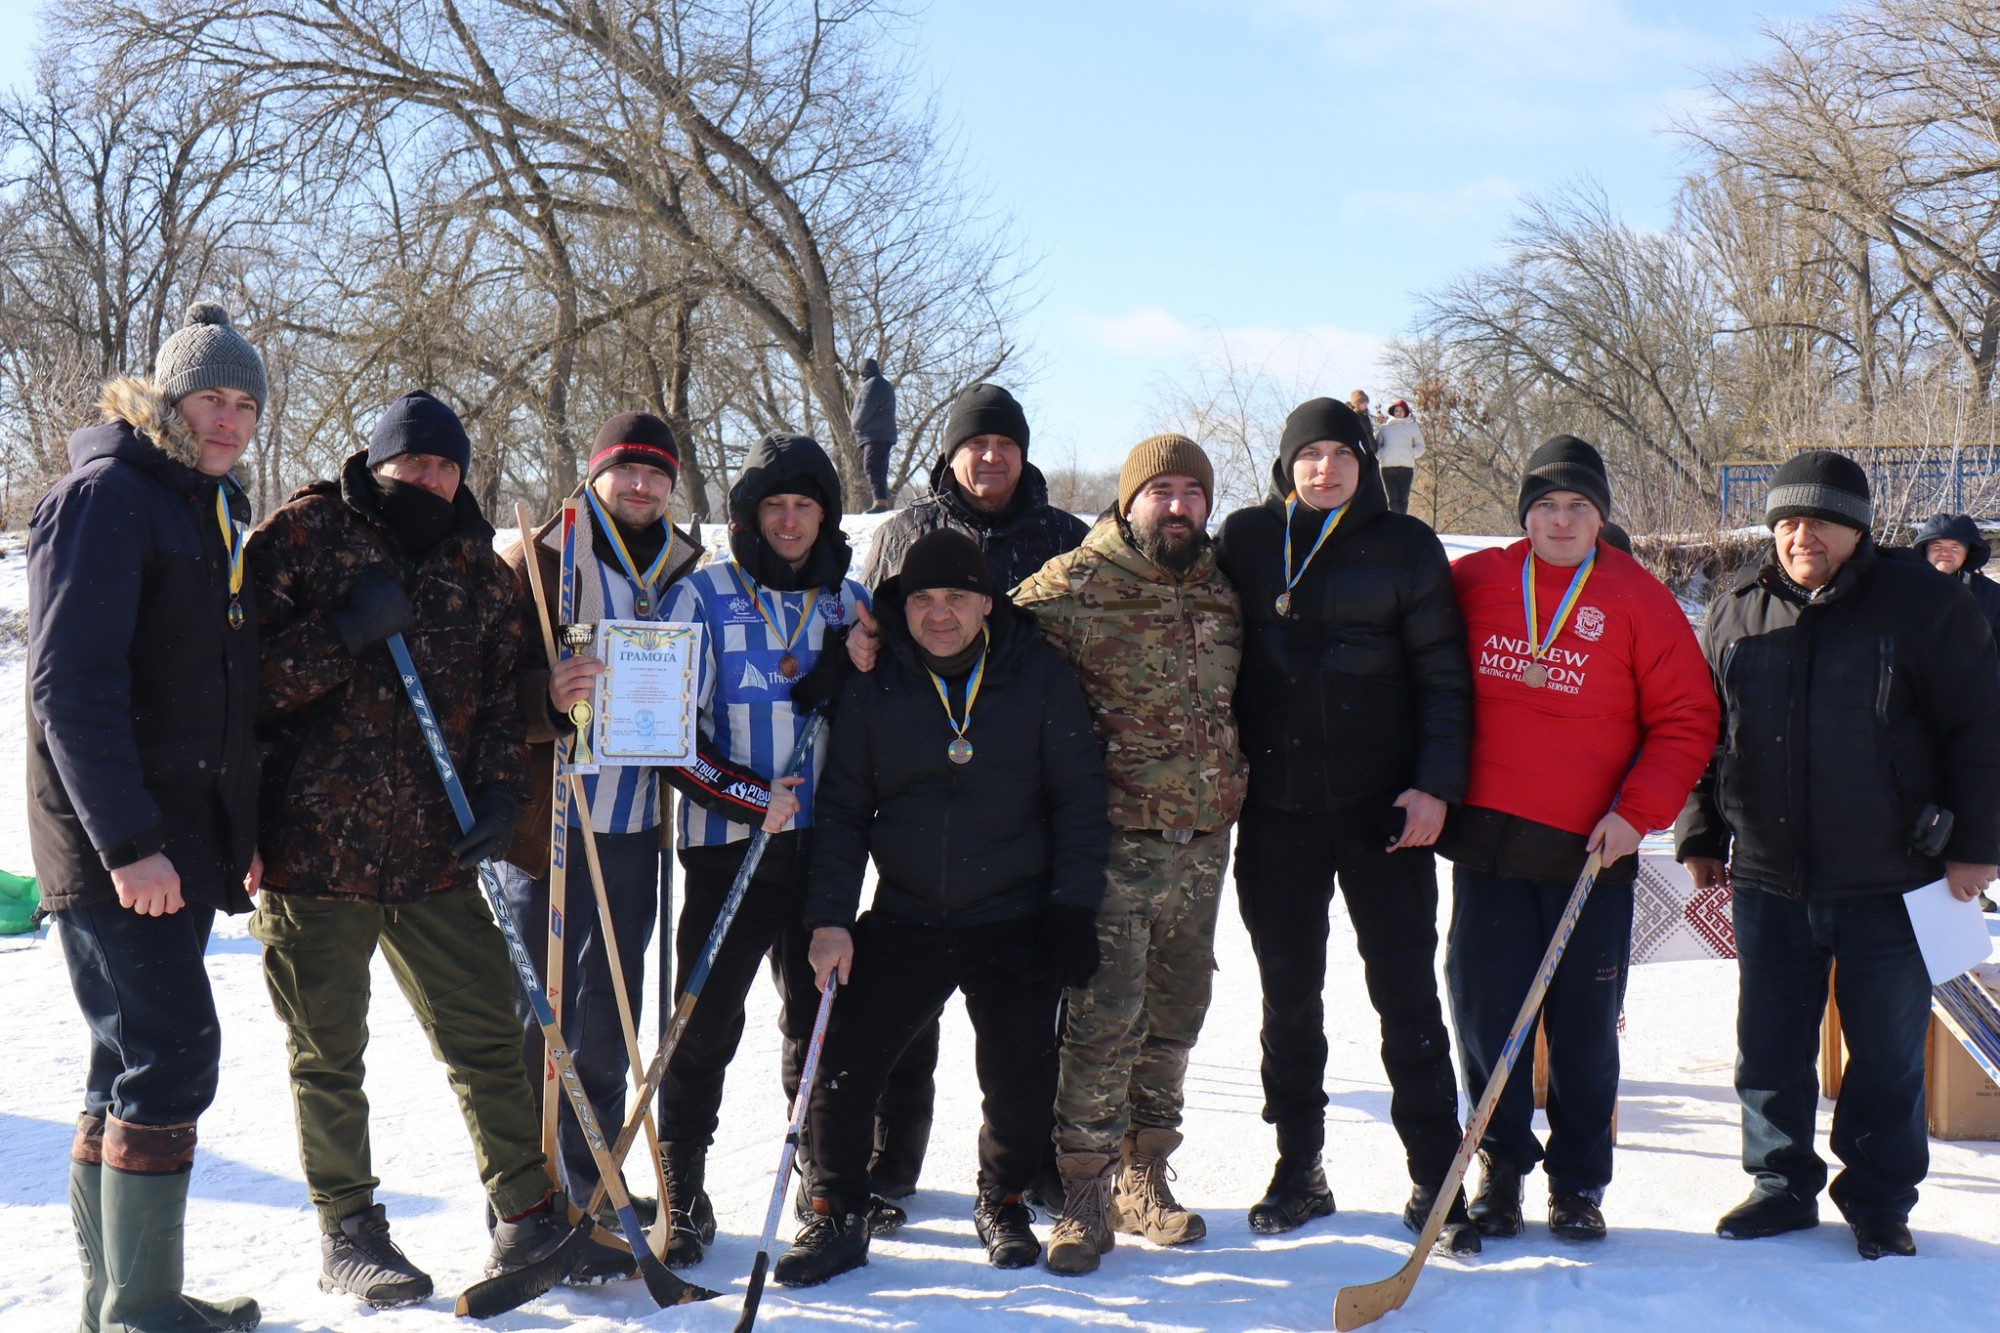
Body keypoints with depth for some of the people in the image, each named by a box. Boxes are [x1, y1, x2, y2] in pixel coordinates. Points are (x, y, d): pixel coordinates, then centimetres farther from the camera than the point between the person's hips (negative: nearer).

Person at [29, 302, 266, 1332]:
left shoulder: (210, 510, 17)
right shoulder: (105, 495, -9)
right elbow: (71, 685, -18)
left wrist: (243, 834, 18)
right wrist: (128, 842, -23)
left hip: (179, 843, 9)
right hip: (115, 850, -9)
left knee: (133, 1070, 13)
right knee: (174, 1056, -10)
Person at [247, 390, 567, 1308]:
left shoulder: (477, 566, 11)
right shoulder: (301, 534, -2)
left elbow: (499, 695, 15)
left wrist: (499, 790, 0)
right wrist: (343, 637, -20)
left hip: (435, 851, 3)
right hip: (312, 845, -3)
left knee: (485, 1035, 6)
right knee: (327, 1054, 9)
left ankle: (529, 1210, 20)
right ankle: (347, 1232, 23)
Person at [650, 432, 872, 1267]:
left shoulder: (849, 601, 10)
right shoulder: (702, 597, -2)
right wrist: (749, 793, -13)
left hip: (821, 844, 3)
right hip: (728, 845, -3)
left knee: (818, 1016, 10)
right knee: (707, 1021, -1)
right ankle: (682, 1193, 12)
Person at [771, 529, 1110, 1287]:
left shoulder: (1041, 678, -1)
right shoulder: (874, 689, 2)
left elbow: (1079, 798, 2)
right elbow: (842, 807, 6)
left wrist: (1074, 908, -4)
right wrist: (831, 917, -3)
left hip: (1014, 922, -1)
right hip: (904, 921, 1)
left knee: (1021, 1082, 2)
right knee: (843, 1067, -5)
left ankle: (1002, 1204, 31)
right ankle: (838, 1221, 16)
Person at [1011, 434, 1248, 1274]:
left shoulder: (1220, 588, 11)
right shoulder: (1071, 584, -6)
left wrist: (1230, 790, 18)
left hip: (1203, 836, 6)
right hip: (1114, 835, -5)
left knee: (1175, 1010, 12)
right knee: (1107, 1012, -9)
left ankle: (1143, 1174, 26)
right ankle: (1085, 1191, 2)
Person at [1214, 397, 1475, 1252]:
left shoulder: (1406, 549, 2)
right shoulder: (1245, 540, 6)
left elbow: (1442, 677, 2)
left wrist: (1436, 784, -7)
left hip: (1384, 807, -1)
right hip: (1275, 806, 2)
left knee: (1407, 991, 1)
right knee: (1288, 994, 9)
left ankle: (1436, 1180, 10)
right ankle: (1298, 1171, 21)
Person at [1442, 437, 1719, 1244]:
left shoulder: (1638, 600, 1)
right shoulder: (1472, 582, 5)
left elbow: (1687, 718, 1)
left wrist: (1638, 809, -9)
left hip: (1592, 849, -1)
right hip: (1487, 837, 1)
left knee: (1586, 1025, 4)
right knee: (1483, 1009, 4)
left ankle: (1578, 1183, 20)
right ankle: (1502, 1164, 22)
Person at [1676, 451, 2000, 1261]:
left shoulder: (1921, 606, -3)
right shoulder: (1737, 614, 7)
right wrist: (1701, 838, 12)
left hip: (1887, 882, -3)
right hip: (1768, 881, 3)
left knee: (1888, 1050, 6)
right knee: (1769, 1044, 10)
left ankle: (1880, 1203, 21)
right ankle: (1781, 1184, 25)